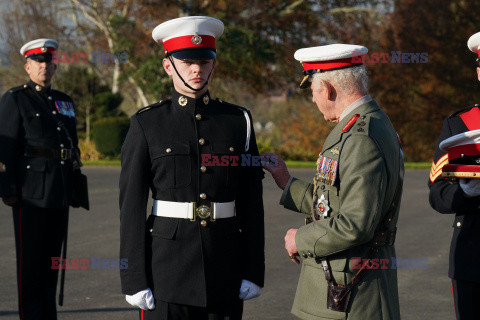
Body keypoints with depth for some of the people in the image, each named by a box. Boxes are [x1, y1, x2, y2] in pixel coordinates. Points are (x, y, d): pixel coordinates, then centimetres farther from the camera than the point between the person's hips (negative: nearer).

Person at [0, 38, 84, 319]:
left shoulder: (65, 102, 17)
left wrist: (75, 189, 17)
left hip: (60, 194, 6)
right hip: (30, 193, -6)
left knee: (52, 257, 11)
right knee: (30, 260, -3)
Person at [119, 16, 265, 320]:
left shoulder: (239, 121, 6)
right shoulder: (147, 124, 0)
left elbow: (252, 201, 7)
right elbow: (131, 206, -2)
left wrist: (253, 271, 2)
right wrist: (134, 280, -7)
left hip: (225, 269, 2)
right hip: (167, 267, -2)